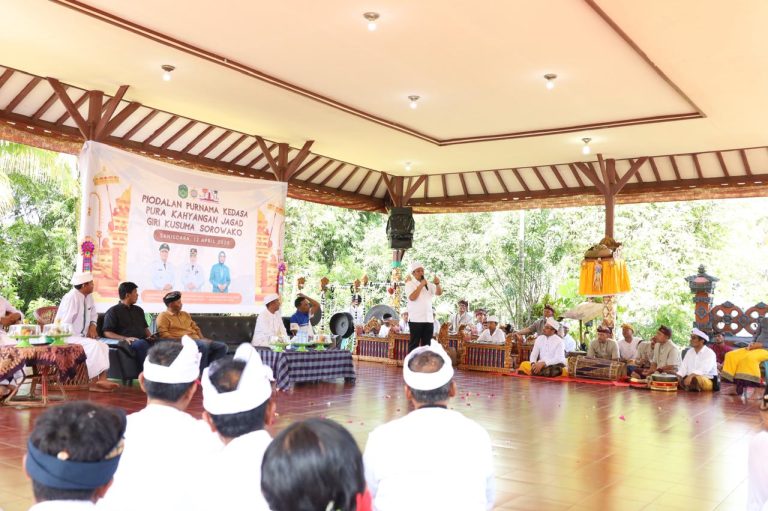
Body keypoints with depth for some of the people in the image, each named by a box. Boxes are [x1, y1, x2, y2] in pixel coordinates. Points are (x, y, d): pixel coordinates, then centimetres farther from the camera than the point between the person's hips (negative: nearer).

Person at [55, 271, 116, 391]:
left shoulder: (88, 296, 7)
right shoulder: (71, 297, -19)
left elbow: (93, 314, 23)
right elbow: (65, 323, -23)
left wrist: (92, 326, 2)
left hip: (80, 337, 8)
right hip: (66, 338, -8)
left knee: (104, 347, -12)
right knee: (93, 345, -29)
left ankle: (102, 379, -26)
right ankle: (94, 381, -26)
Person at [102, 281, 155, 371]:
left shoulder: (138, 310, 27)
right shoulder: (113, 311, 7)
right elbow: (107, 333, -2)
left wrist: (150, 336, 6)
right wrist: (125, 338, -17)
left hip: (143, 340, 5)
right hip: (127, 342, -5)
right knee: (141, 344, -39)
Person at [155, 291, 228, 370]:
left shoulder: (185, 314, 25)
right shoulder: (163, 316, 2)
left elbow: (195, 328, 24)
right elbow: (163, 334, -10)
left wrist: (202, 339, 4)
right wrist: (181, 340, -20)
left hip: (196, 340, 8)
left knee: (222, 346, -8)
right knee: (204, 345, -38)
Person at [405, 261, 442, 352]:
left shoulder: (429, 284, 14)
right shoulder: (410, 284, -1)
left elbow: (439, 293, 3)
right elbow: (412, 297, -16)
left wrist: (437, 284, -16)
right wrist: (421, 285, -14)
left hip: (429, 319, 5)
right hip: (416, 319, -5)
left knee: (426, 344, 9)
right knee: (414, 343, -1)